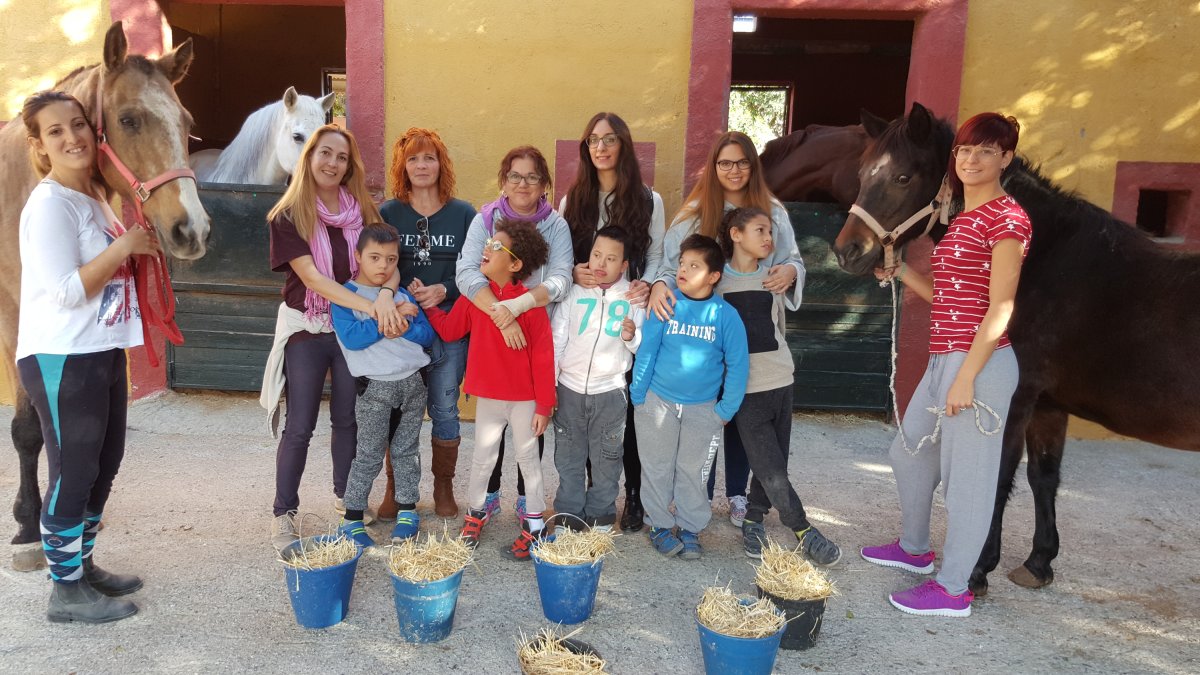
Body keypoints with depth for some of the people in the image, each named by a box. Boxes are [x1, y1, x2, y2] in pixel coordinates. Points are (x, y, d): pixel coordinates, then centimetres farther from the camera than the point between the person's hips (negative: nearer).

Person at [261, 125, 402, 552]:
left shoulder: (362, 210, 1)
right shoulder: (288, 216, -10)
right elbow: (311, 276, -20)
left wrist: (385, 295, -30)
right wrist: (371, 308, -29)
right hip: (306, 329, -3)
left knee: (348, 418, 13)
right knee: (300, 426, 2)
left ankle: (344, 495, 32)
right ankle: (283, 514, 17)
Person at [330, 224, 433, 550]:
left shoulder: (404, 296, 11)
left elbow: (428, 335, 6)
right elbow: (351, 338, -17)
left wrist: (405, 327, -12)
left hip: (413, 382, 4)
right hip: (375, 387, -4)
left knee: (407, 450, 13)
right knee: (369, 455, 1)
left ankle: (407, 510, 25)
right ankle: (352, 519, 13)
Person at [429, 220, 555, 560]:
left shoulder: (530, 302, -17)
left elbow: (543, 355, -14)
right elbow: (449, 329, 8)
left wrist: (544, 405, -12)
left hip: (524, 399, -4)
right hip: (487, 396, 4)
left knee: (528, 458, 12)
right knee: (482, 458, 17)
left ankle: (534, 523, 25)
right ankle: (475, 513, 36)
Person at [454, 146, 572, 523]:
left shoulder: (556, 226, -2)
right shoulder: (484, 220, -4)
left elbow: (560, 280, -16)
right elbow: (466, 274, -18)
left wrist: (516, 305, -32)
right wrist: (501, 317, -32)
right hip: (489, 335, 0)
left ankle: (526, 496, 26)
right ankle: (489, 492, 28)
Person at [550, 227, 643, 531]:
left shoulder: (633, 297, -1)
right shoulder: (575, 292, 1)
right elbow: (556, 340, 3)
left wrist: (633, 337, -22)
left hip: (610, 392, -1)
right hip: (570, 389, 1)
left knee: (606, 459, 11)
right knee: (568, 457, 11)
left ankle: (600, 514, 28)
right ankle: (569, 513, 26)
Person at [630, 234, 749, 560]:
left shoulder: (725, 314, -9)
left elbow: (738, 364, -4)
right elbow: (646, 350, -6)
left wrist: (726, 409, -3)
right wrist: (638, 395, -6)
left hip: (703, 408, 0)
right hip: (657, 402, 0)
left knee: (693, 471, 11)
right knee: (657, 468, 11)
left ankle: (690, 528, 27)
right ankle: (660, 525, 27)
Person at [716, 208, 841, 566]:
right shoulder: (717, 279, -3)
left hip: (781, 381, 4)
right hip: (747, 389, -4)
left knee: (770, 465, 10)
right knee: (773, 475, -7)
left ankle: (753, 522, 31)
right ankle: (804, 531, 11)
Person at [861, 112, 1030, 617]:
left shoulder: (1007, 218, -11)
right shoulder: (963, 219, 16)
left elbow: (1000, 309, -17)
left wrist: (966, 377, -20)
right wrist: (898, 271, 10)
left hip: (980, 364, -10)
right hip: (943, 361, 10)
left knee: (967, 475, 2)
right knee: (909, 453, 21)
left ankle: (954, 588, 17)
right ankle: (914, 548, 41)